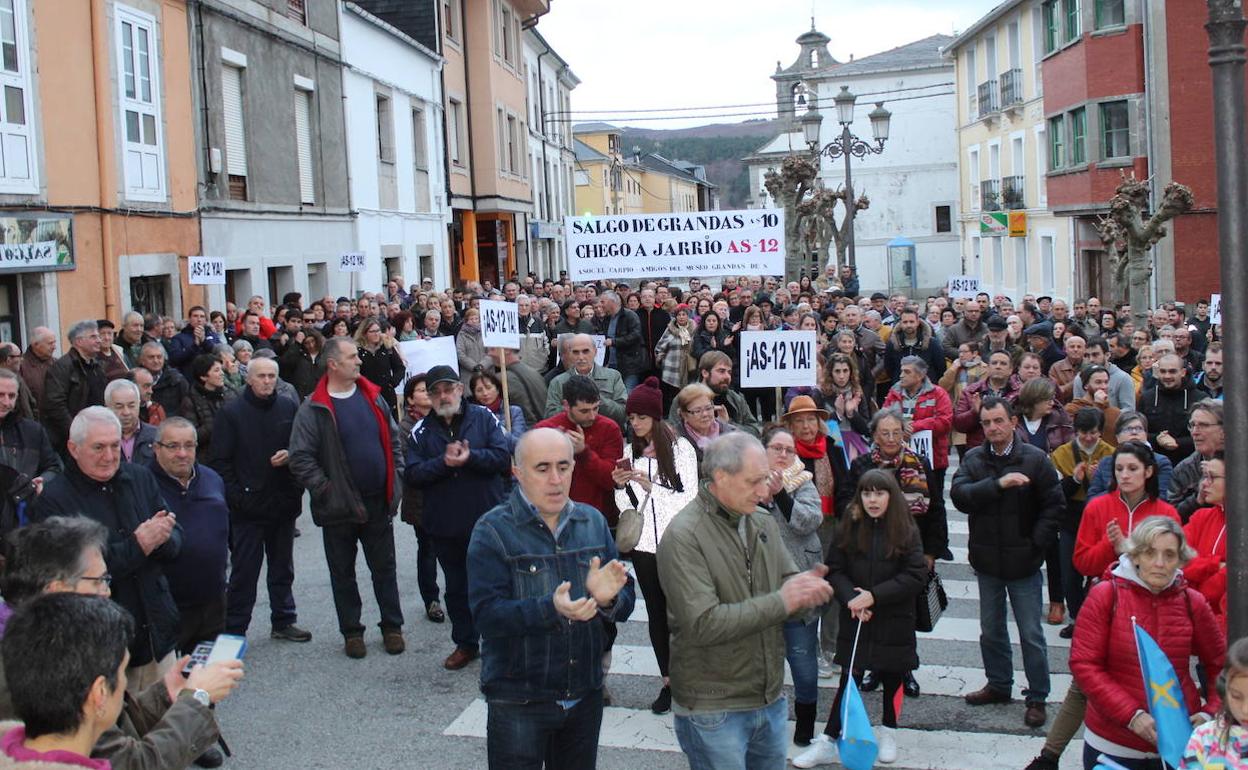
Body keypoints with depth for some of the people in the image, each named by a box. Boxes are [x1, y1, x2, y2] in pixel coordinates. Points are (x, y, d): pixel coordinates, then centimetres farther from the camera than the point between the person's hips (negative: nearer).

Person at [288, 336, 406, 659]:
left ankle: (392, 627, 25)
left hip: (378, 501, 3)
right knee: (343, 572, 11)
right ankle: (351, 632, 24)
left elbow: (394, 440, 12)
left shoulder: (372, 397, 4)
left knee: (384, 567, 13)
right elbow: (300, 459, -12)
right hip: (340, 506, -3)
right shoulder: (313, 409, -11)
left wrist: (395, 479, 5)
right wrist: (325, 491, -14)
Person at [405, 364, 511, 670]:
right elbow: (412, 475, -7)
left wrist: (469, 457, -22)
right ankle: (465, 643, 28)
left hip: (487, 520, -2)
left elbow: (502, 458, -11)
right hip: (445, 525, 2)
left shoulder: (483, 418, -2)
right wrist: (444, 462, -20)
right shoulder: (421, 431, 2)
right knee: (456, 588, 14)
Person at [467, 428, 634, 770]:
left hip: (586, 697, 4)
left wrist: (608, 599, -20)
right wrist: (551, 609, -34)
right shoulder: (493, 530, -9)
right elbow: (487, 614, -20)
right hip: (518, 703, -4)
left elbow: (625, 603, 3)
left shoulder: (593, 521, 4)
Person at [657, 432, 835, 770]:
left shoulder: (764, 524, 6)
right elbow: (702, 624, -24)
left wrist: (807, 588, -16)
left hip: (771, 701, 7)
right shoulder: (684, 536, -17)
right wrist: (782, 601, -22)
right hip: (713, 713, -6)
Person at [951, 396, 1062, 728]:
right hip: (987, 562, 4)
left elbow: (1053, 504, -4)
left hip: (1022, 562, -3)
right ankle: (999, 685, 33)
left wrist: (1036, 543, -11)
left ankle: (1036, 697, 15)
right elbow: (960, 495, -14)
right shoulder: (973, 459, 1)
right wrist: (998, 483, -26)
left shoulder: (1035, 459, -7)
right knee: (991, 630, 17)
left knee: (1031, 634, 4)